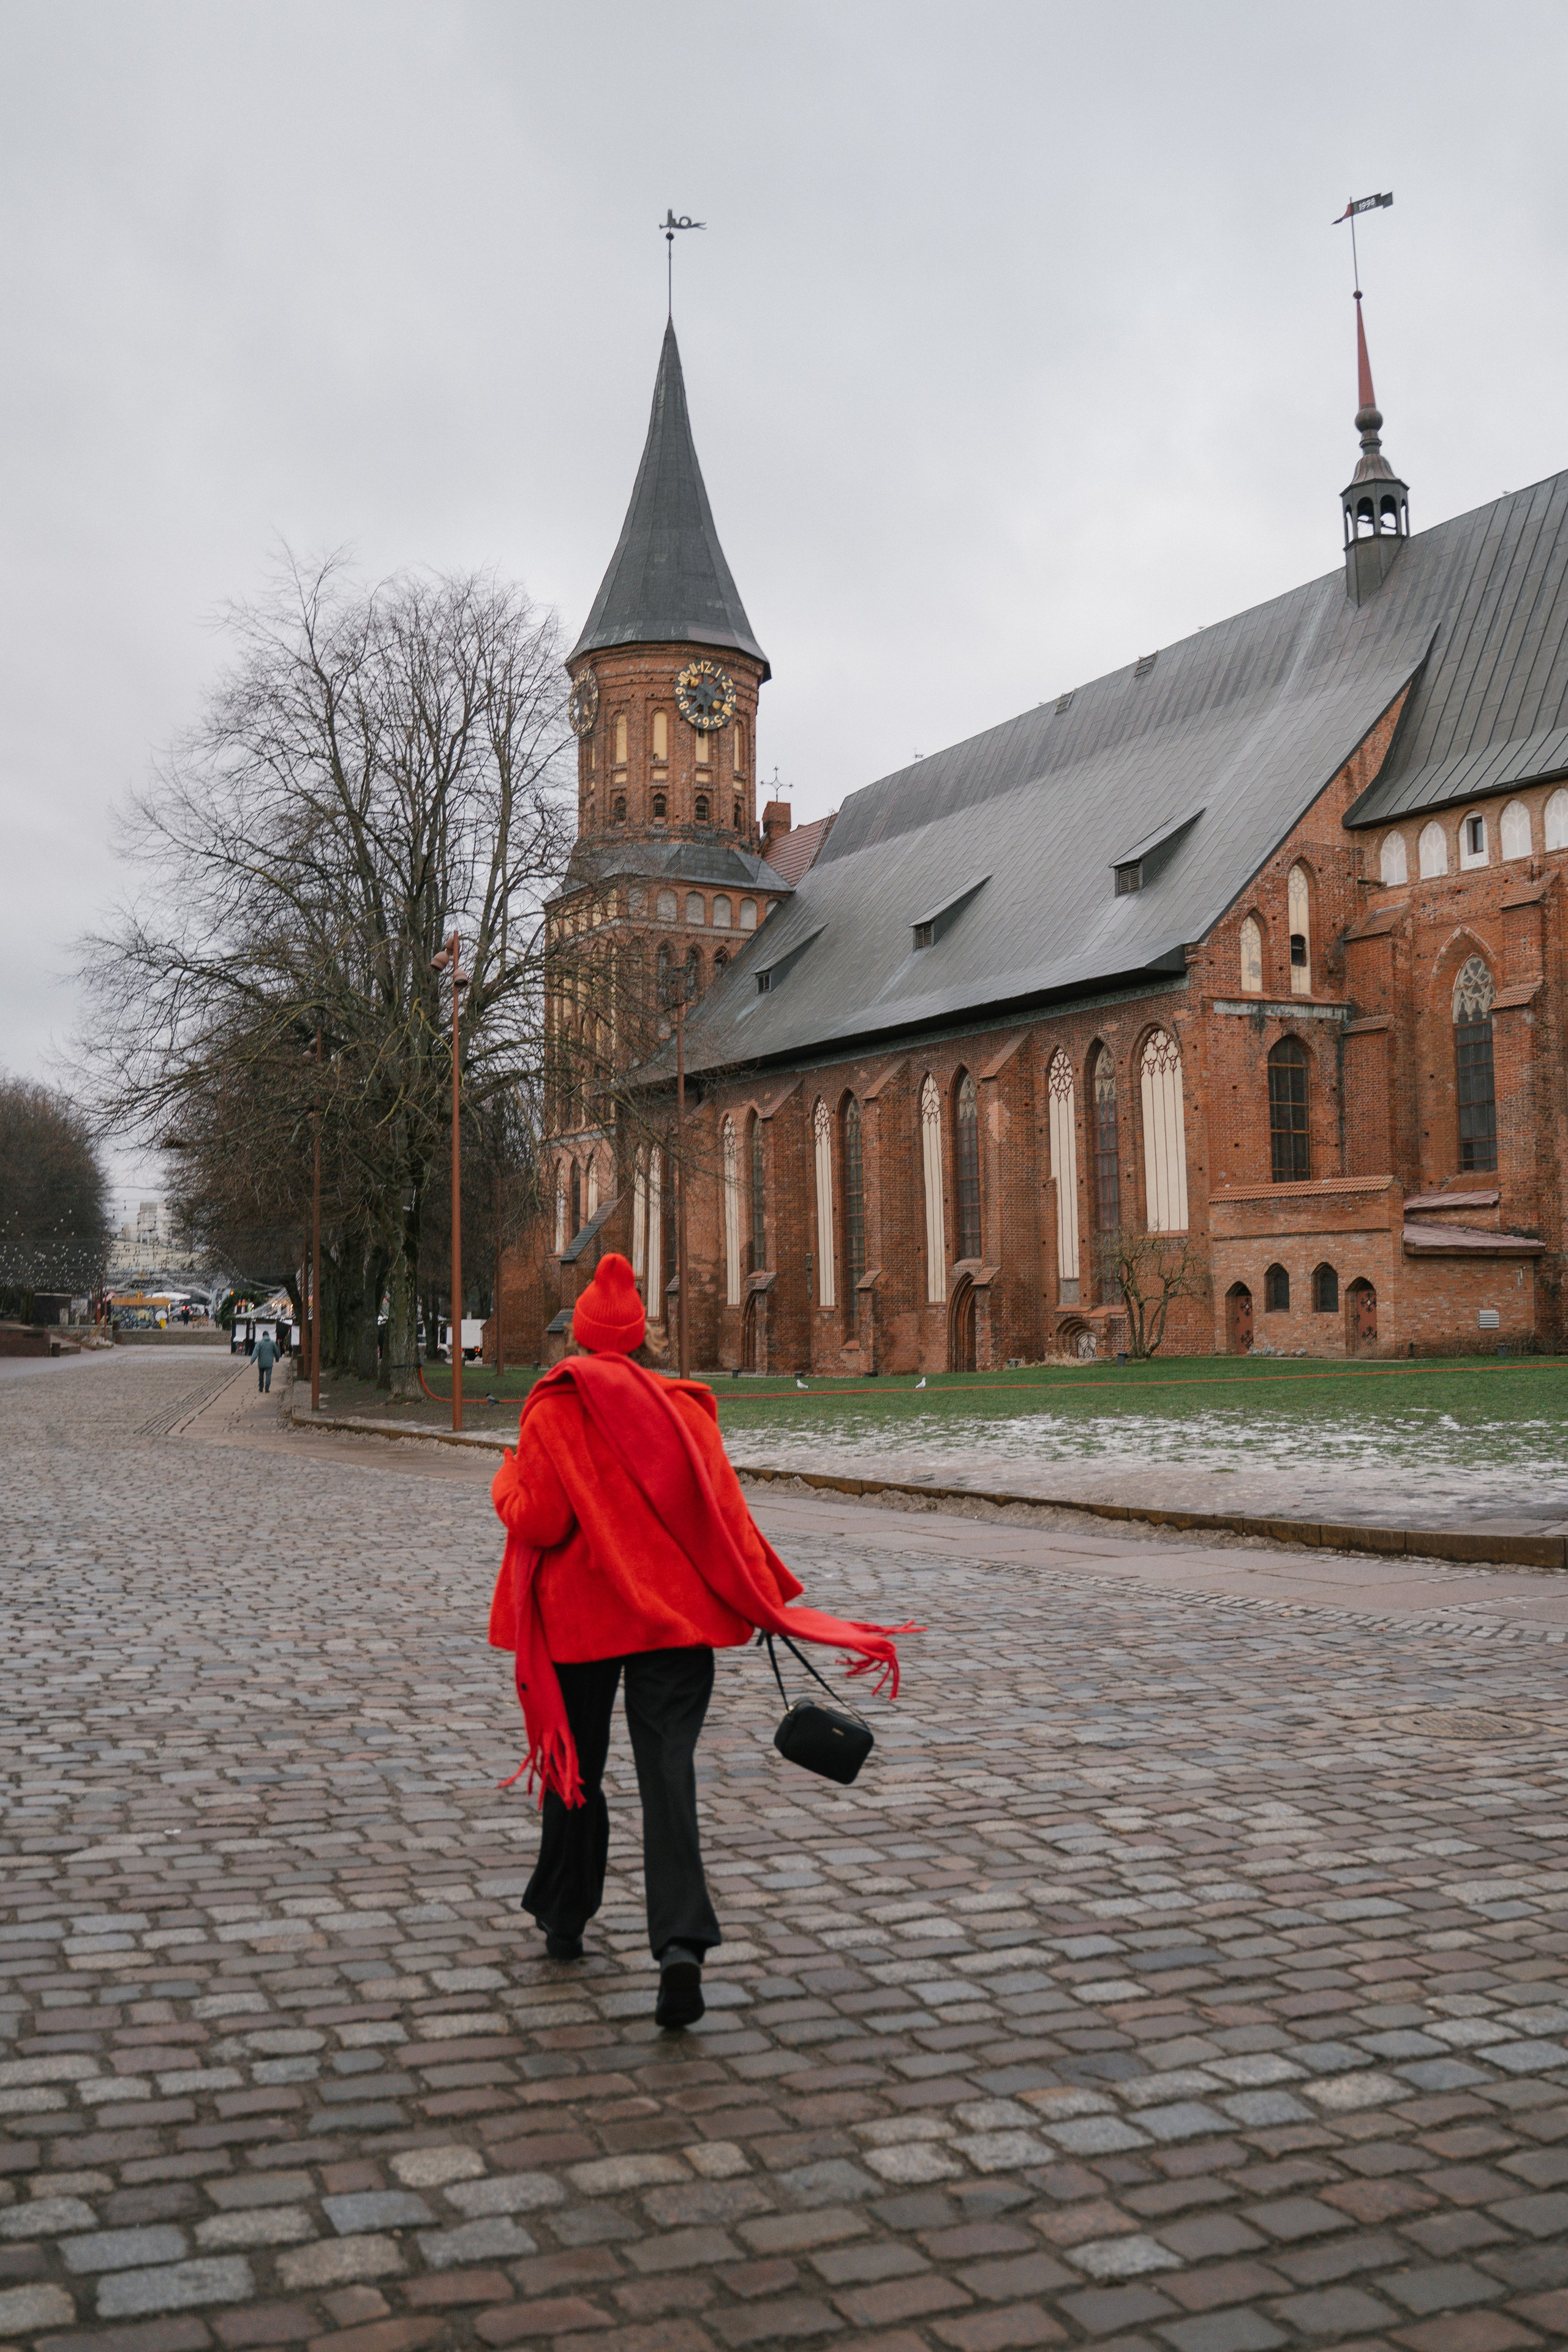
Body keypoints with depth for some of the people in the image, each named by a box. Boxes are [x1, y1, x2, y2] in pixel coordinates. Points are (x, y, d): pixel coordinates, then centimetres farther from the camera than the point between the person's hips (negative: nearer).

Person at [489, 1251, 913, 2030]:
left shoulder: (554, 1411, -7)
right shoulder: (682, 1408, 2)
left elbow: (538, 1521, -12)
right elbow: (726, 1514, 1)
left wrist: (505, 1485, 9)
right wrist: (769, 1602, 7)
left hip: (580, 1617, -1)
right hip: (675, 1616, 1)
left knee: (573, 1766, 17)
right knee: (668, 1777, -3)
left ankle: (565, 1922, 31)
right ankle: (681, 1943, -18)